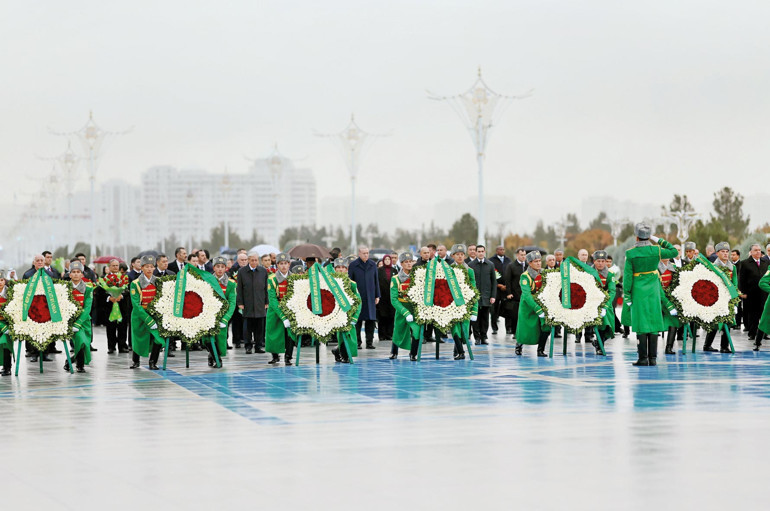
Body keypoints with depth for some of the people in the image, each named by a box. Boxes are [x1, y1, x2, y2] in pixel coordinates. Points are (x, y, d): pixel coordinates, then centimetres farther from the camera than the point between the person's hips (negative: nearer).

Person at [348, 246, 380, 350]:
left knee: (370, 320, 1)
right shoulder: (353, 265, 2)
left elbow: (376, 281, 14)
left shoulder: (373, 265, 11)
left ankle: (369, 342, 5)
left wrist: (377, 296, 9)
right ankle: (357, 342, 5)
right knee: (357, 320, -1)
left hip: (370, 297, 3)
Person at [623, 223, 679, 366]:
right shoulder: (656, 250, -5)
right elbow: (674, 252, 11)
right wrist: (660, 241, 13)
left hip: (638, 291, -2)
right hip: (653, 290, 2)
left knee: (641, 324, 0)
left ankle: (643, 358, -2)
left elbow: (628, 275, -7)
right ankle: (652, 358, 6)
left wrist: (627, 295, -3)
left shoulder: (630, 253, -8)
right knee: (653, 323, 6)